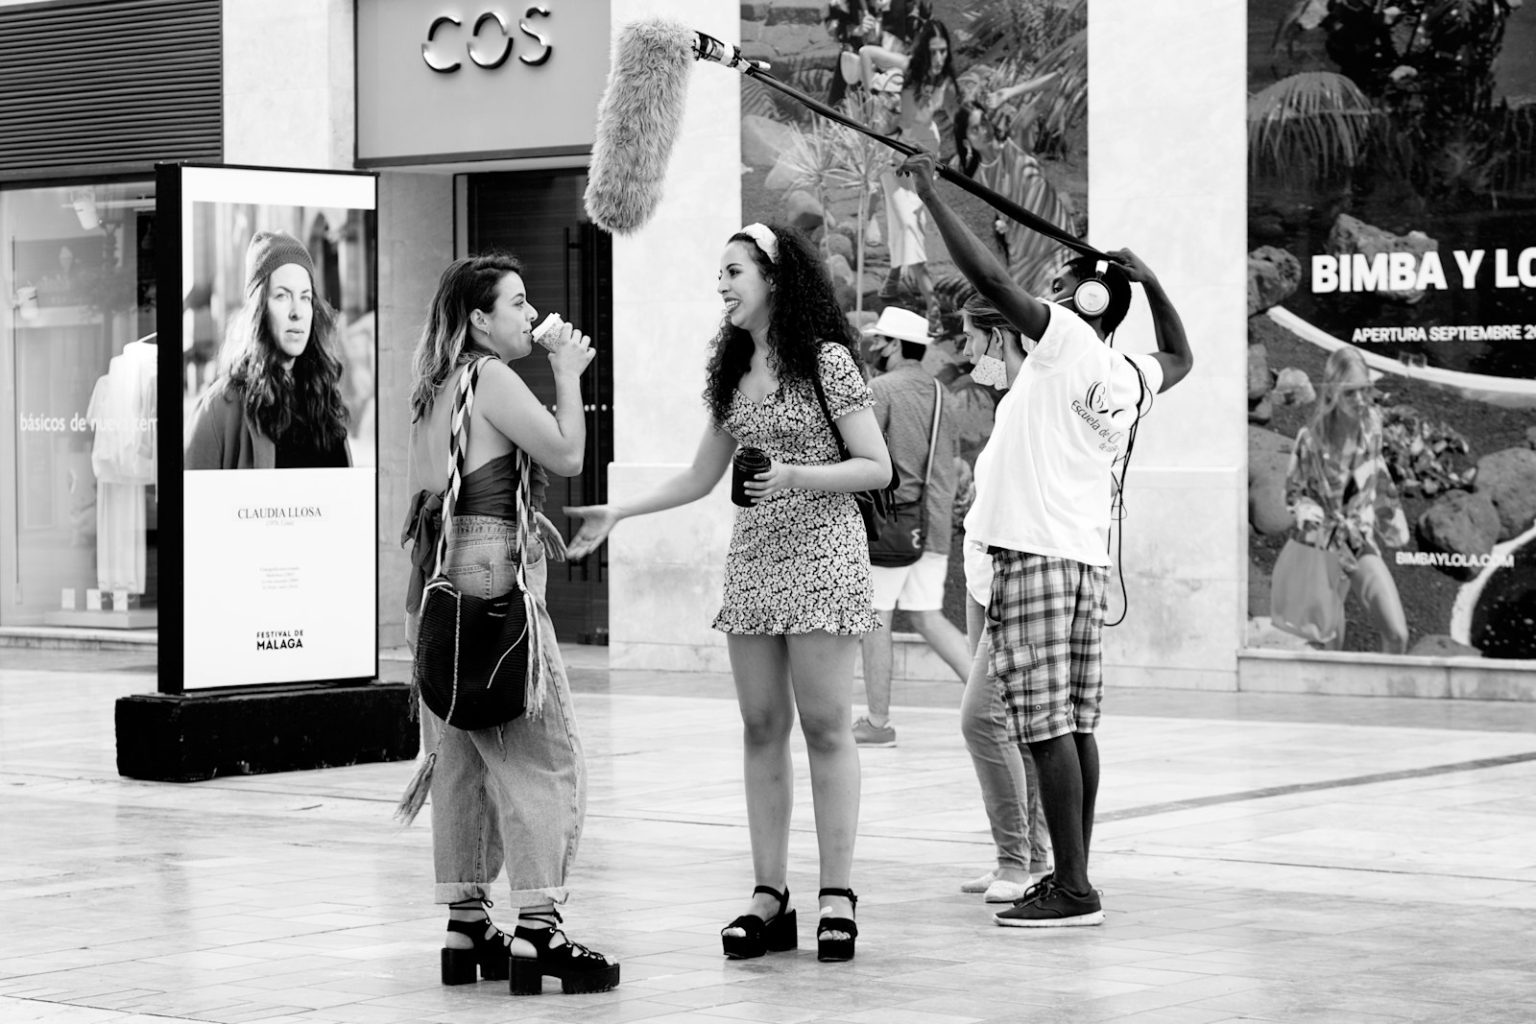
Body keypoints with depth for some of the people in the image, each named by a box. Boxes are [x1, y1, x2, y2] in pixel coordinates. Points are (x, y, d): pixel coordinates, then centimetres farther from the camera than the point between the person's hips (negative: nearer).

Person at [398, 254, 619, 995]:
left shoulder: (442, 389, 18)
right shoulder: (491, 377, -9)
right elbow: (567, 454, -9)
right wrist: (568, 373, 0)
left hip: (444, 578, 10)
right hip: (493, 576, -9)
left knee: (461, 757, 11)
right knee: (541, 753, -7)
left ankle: (466, 925, 14)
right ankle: (536, 930, -12)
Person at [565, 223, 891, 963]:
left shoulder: (827, 360, -7)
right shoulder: (732, 372, 13)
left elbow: (877, 468, -8)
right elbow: (700, 477, 18)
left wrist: (794, 476, -20)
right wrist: (616, 513, 11)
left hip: (820, 555, -7)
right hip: (752, 556, 7)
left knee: (825, 727, -6)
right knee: (761, 729, 5)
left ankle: (837, 896, -2)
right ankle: (769, 895, 9)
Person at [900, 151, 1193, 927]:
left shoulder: (1064, 340, -6)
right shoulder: (1131, 375, 14)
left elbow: (991, 279, -16)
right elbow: (1180, 357, 38)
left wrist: (930, 194, -11)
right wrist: (1151, 283, 30)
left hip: (1036, 555, -8)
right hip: (1090, 559, 8)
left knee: (1047, 726, -9)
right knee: (1074, 726, 10)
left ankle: (1072, 888, -11)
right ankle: (1070, 879, 14)